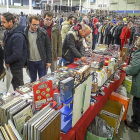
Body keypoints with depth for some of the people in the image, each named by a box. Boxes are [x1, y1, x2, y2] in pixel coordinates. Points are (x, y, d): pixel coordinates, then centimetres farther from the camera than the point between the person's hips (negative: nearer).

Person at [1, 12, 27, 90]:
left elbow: (17, 54, -30)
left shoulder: (17, 36, -27)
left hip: (17, 65, -9)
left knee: (18, 86, 6)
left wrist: (7, 61, -14)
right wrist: (7, 60, 5)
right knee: (15, 83, 24)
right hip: (12, 64, 10)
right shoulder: (7, 32, 5)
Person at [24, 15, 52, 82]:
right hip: (30, 62, 1)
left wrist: (49, 61, -4)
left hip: (41, 61, -1)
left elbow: (48, 47, -1)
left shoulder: (43, 32, -5)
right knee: (33, 80, 17)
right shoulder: (25, 33, -4)